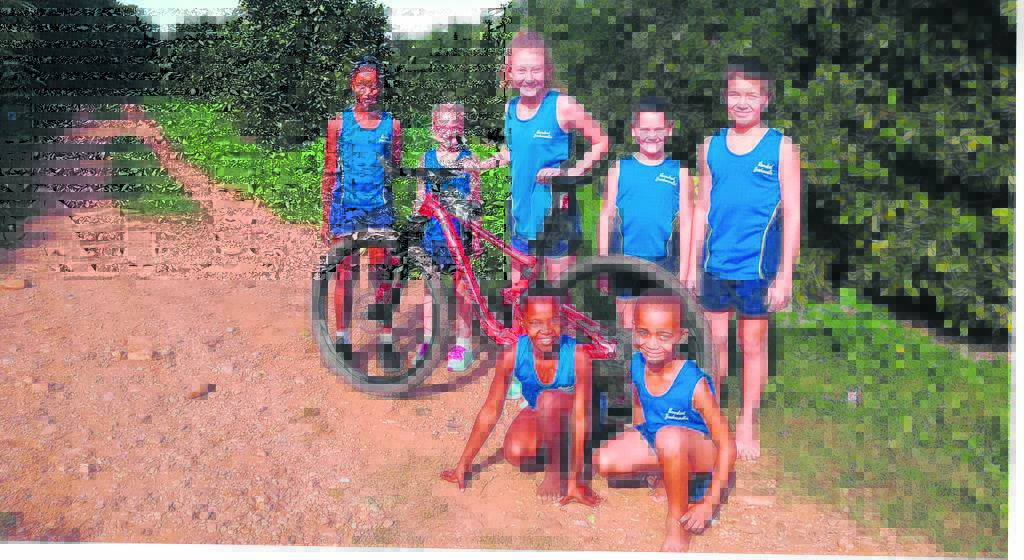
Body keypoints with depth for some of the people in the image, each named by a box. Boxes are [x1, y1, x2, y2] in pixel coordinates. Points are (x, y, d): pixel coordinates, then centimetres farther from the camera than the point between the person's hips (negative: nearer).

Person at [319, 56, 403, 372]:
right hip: (346, 205, -1)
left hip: (380, 206, 1)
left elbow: (398, 169, 13)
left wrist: (390, 169, -11)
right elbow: (329, 173, 5)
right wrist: (326, 219, 2)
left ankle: (386, 342, 8)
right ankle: (342, 339, 12)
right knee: (344, 273, 2)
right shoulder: (338, 123, 3)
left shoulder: (391, 124, 6)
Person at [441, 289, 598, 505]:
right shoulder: (512, 355, -22)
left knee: (549, 399, -35)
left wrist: (575, 479, -34)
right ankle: (556, 453, 6)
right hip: (536, 414, 3)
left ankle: (555, 471, -15)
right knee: (514, 452, -26)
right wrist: (463, 464, -10)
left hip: (568, 416, -3)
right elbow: (490, 411, -13)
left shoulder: (578, 356, -30)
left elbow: (581, 418, -30)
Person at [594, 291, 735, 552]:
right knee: (604, 462, -18)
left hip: (698, 450, -6)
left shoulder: (695, 384, -29)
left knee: (670, 435, -41)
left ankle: (677, 523, -19)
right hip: (651, 439, 7)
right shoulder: (636, 366, -12)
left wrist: (709, 503, -25)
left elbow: (727, 446, -25)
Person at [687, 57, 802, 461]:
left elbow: (791, 214, -3)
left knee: (753, 345, 8)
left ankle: (747, 427, 21)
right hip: (715, 263, 3)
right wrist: (692, 266, 9)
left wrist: (785, 273, -7)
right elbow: (702, 209, 11)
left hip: (757, 264, -2)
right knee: (718, 343, 10)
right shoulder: (711, 147, 7)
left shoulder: (781, 148, -2)